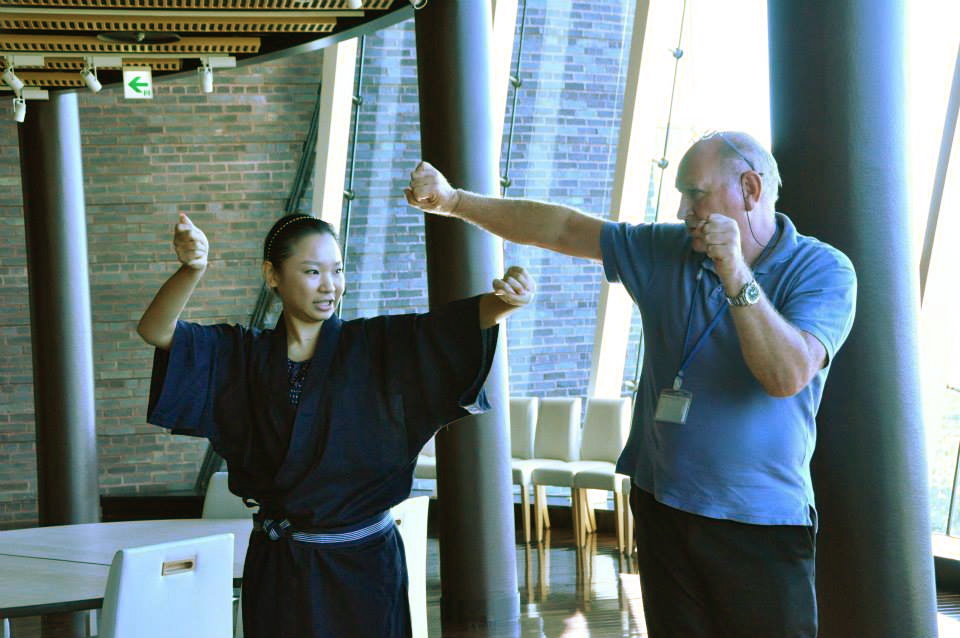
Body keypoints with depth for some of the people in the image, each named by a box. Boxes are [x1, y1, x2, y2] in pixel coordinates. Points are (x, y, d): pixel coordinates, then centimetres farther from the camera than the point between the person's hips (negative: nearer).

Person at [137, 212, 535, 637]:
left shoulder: (377, 346, -3)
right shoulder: (246, 356, 3)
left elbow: (460, 321, -17)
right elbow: (156, 331, -7)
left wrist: (505, 300, -40)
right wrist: (192, 268, -27)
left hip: (363, 562, -1)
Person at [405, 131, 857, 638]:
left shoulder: (823, 270, -8)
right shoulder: (666, 250, 5)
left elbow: (787, 375, -22)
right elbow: (561, 228, 8)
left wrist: (735, 274, -26)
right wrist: (453, 201, 3)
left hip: (762, 523, -4)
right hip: (663, 509, 4)